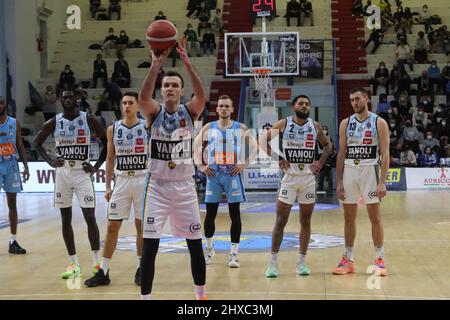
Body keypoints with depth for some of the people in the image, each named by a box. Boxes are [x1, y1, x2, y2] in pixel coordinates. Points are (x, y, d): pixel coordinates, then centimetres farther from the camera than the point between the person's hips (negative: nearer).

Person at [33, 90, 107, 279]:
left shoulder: (88, 120, -3)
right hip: (62, 173, 2)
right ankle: (74, 264, 14)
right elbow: (37, 143, 12)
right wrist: (50, 162, -2)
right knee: (66, 219, 5)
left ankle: (96, 263, 1)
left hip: (82, 172, -2)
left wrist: (96, 167, -5)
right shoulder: (54, 122, 2)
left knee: (90, 217, -7)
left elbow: (106, 141, 3)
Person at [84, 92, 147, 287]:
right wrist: (108, 186, 5)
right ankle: (103, 272, 7)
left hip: (142, 180, -2)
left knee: (141, 226, 5)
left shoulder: (147, 127, -2)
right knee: (112, 226, 1)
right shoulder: (113, 129, 4)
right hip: (121, 181, 2)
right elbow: (110, 159, 10)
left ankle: (141, 269, 18)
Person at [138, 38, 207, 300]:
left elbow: (202, 95, -23)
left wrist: (187, 63, -34)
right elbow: (143, 96, -26)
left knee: (195, 244, 9)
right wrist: (156, 65, -39)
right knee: (150, 245, -5)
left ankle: (201, 295, 26)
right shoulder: (154, 112, -3)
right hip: (157, 187, -1)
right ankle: (145, 298, 5)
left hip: (184, 186, 2)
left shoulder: (190, 111, -1)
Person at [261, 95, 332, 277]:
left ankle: (302, 262, 16)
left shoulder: (315, 126, 4)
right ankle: (273, 262, 1)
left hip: (309, 178, 3)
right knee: (281, 221, -4)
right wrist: (277, 158, -6)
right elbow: (263, 140, 2)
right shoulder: (283, 124, -2)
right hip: (289, 177, -2)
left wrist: (320, 162, 2)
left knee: (305, 222, 7)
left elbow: (328, 145, 17)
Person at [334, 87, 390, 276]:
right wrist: (339, 182, 4)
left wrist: (382, 182, -14)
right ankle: (348, 260, 15)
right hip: (349, 170, 4)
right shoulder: (346, 123, 9)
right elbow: (341, 154, 10)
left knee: (375, 217, -1)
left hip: (369, 170, -4)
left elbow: (385, 154, -6)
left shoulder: (379, 123, -2)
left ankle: (380, 260, 7)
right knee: (349, 217, 7)